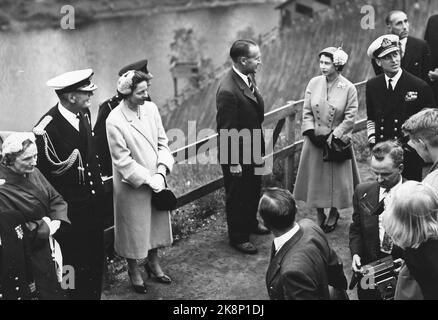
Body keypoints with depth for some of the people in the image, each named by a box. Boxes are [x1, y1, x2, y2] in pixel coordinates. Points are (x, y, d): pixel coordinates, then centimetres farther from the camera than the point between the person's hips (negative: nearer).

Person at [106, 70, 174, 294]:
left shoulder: (151, 108, -5)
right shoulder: (115, 121, -21)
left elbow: (162, 142, 1)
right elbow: (122, 160, -19)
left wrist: (161, 171, -11)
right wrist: (148, 179, -19)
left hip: (156, 180, 5)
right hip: (132, 185, -5)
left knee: (157, 223, 20)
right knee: (133, 227, 11)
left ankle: (153, 262, 43)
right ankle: (133, 269, 34)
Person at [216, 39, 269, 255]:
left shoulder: (249, 78, -1)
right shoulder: (228, 91, -30)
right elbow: (227, 130, -25)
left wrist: (260, 147, 15)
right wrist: (233, 162, -20)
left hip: (253, 149, 9)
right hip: (237, 155, -9)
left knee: (254, 190, 26)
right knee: (237, 196, 11)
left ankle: (250, 223, 49)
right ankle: (238, 237, 30)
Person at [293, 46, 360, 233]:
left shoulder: (349, 88, -11)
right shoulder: (314, 83, -3)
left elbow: (350, 118, -10)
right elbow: (307, 112, 1)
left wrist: (333, 136, -14)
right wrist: (312, 134, -10)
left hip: (337, 142, -3)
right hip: (315, 141, 3)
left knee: (336, 179, 8)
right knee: (315, 178, 10)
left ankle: (333, 214, 31)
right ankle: (320, 215, 27)